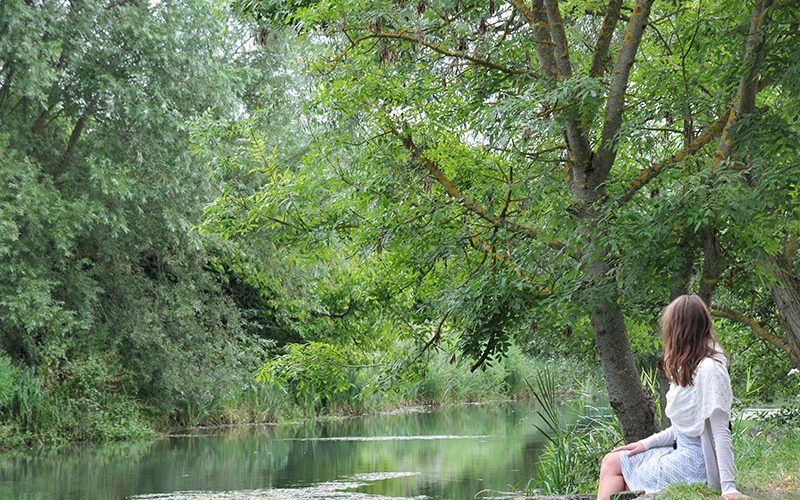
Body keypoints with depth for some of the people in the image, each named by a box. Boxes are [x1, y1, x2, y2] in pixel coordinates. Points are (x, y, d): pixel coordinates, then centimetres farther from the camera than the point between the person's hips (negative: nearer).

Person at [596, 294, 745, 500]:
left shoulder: (709, 370, -19)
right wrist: (647, 443, 9)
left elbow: (721, 432, -22)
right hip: (682, 451, 9)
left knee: (613, 464, -1)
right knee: (611, 461, 7)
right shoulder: (691, 367, 11)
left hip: (694, 462, -9)